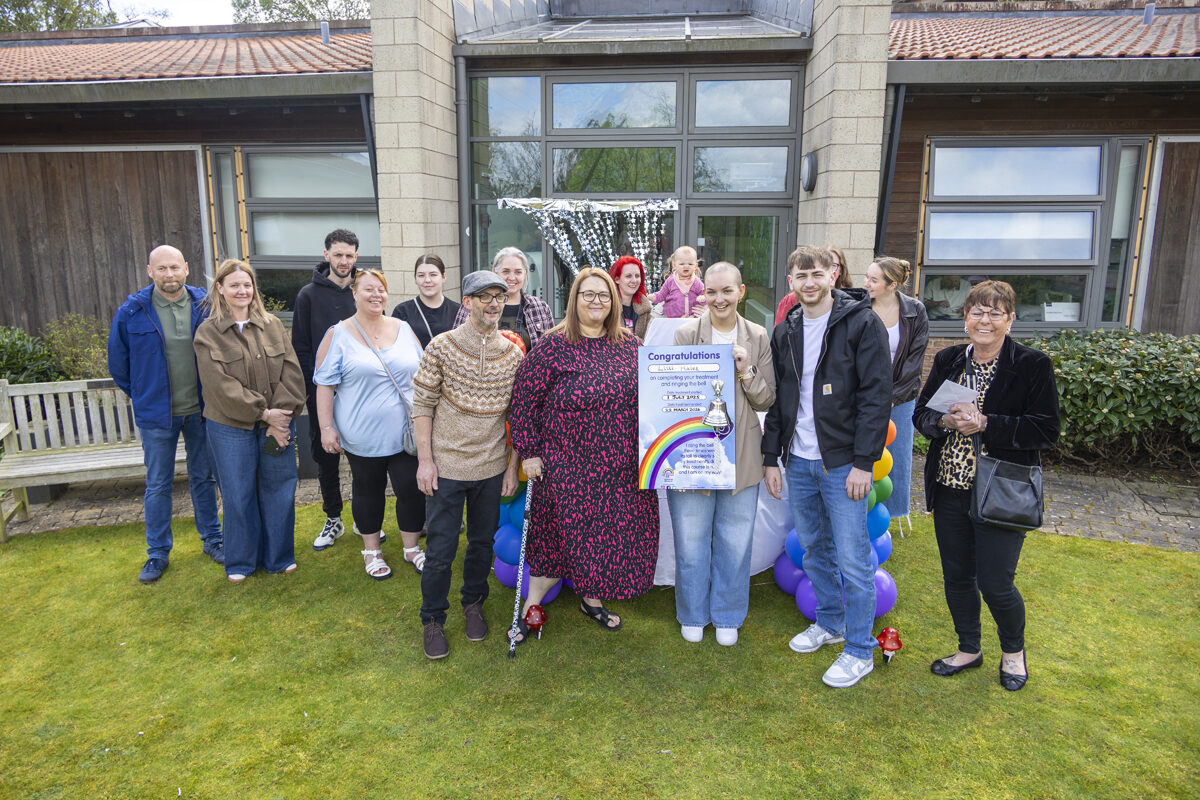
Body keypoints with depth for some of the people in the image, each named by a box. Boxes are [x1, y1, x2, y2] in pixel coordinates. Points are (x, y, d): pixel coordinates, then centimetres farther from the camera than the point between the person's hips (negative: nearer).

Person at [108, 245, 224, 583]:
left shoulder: (205, 306, -5)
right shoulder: (131, 312, -7)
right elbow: (118, 362, 6)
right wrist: (141, 395, 8)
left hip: (200, 409, 1)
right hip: (156, 414, -1)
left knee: (204, 477, 14)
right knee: (158, 485, 9)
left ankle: (211, 539, 28)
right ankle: (158, 552, 22)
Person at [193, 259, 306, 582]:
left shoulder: (273, 325, 6)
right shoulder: (208, 332, -2)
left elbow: (292, 374, -1)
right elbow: (222, 386, -12)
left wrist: (282, 416, -12)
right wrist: (264, 414, -16)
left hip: (277, 423, 2)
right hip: (232, 428, -2)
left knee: (279, 491, 9)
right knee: (238, 495, 9)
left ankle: (279, 557, 26)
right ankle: (241, 562, 27)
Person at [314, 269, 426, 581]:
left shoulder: (404, 329, 7)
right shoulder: (338, 335, -3)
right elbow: (325, 385, -4)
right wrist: (327, 428, -9)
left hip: (406, 433, 3)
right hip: (363, 436, -2)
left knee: (411, 489, 4)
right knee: (368, 492, 12)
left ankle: (412, 547, 25)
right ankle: (371, 551, 30)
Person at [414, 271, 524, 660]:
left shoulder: (513, 354, 0)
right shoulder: (442, 346, -8)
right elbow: (422, 405, -5)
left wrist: (513, 466, 4)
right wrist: (425, 459, -9)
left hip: (492, 467, 3)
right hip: (446, 466, -2)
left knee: (483, 542, 16)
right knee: (440, 549, 5)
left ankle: (473, 605, 39)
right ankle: (433, 620, 26)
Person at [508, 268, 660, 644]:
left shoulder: (631, 345, 5)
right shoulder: (553, 347, -9)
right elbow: (524, 400, -7)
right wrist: (529, 452, -8)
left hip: (621, 470, 5)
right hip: (568, 468, -4)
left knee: (615, 535, 13)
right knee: (563, 534, 3)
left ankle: (592, 599, 37)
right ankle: (532, 606, 24)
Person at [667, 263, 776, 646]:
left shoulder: (758, 338, 3)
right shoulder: (686, 333, -3)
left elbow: (766, 401, 3)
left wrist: (746, 372, -13)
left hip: (740, 456, 2)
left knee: (735, 542, 11)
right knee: (691, 541, 9)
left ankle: (727, 617, 33)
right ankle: (693, 615, 32)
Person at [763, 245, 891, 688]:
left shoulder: (862, 323, -8)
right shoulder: (785, 332, 9)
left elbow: (877, 396, -11)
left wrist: (863, 461, -16)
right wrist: (772, 458, 8)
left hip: (842, 463, -5)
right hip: (798, 462, 6)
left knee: (853, 559, 0)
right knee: (814, 550, 17)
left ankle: (860, 649, 16)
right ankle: (830, 622, 37)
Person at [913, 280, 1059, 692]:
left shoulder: (1033, 365, -8)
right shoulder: (947, 360, 6)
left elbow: (1046, 430, -12)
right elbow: (921, 413, 8)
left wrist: (985, 423, -21)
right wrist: (946, 421, -14)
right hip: (950, 489, 4)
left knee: (995, 583, 2)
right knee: (957, 576, 15)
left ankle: (1013, 650, 33)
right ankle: (969, 649, 37)